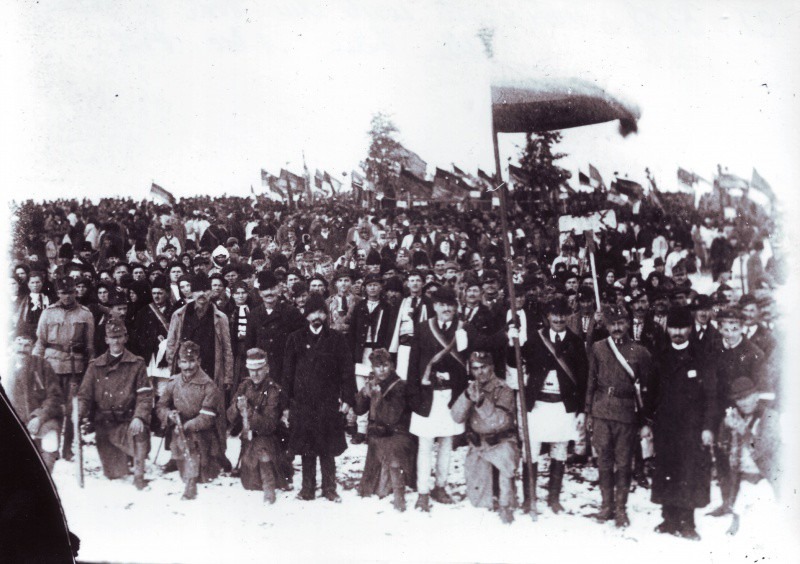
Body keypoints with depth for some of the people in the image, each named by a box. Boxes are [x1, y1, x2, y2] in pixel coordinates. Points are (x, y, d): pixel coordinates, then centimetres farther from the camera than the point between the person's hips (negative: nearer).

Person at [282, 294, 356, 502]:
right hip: (303, 402, 1)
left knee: (328, 449, 3)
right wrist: (287, 398, 0)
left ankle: (329, 488, 14)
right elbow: (288, 370, 6)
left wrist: (347, 398, -3)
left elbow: (347, 370, 3)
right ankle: (308, 488, 15)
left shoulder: (336, 339, 4)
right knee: (306, 449, 6)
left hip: (329, 402, -1)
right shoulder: (296, 339, 6)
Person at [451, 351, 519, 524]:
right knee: (477, 498, -2)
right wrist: (467, 396, -26)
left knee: (506, 456, -37)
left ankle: (505, 506, -17)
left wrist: (481, 401, -37)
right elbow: (457, 417, -10)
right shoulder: (471, 389, 2)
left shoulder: (503, 390, -11)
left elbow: (500, 421, -24)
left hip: (501, 443, -3)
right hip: (477, 446, 4)